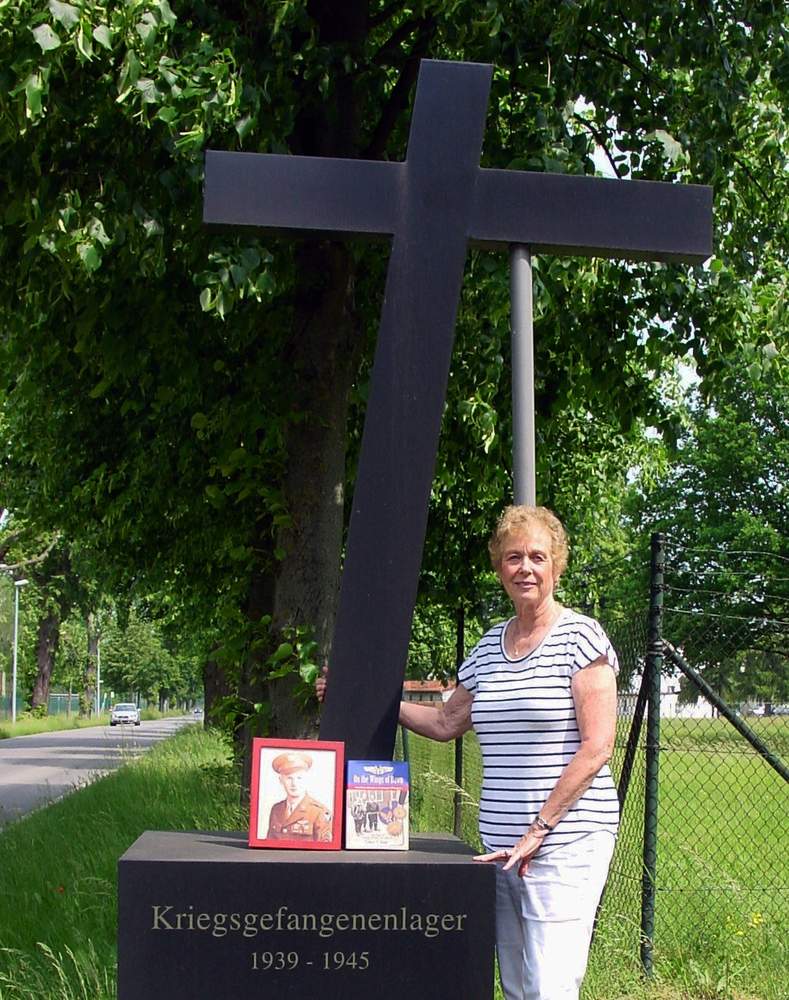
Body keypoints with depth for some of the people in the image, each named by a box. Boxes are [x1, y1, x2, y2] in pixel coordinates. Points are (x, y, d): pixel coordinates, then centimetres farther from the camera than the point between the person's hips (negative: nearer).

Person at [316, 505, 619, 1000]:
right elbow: (446, 722, 25)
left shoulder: (580, 637, -6)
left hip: (565, 842, -6)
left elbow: (596, 748, -11)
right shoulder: (489, 646, 14)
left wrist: (538, 829, -14)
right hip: (502, 845, 7)